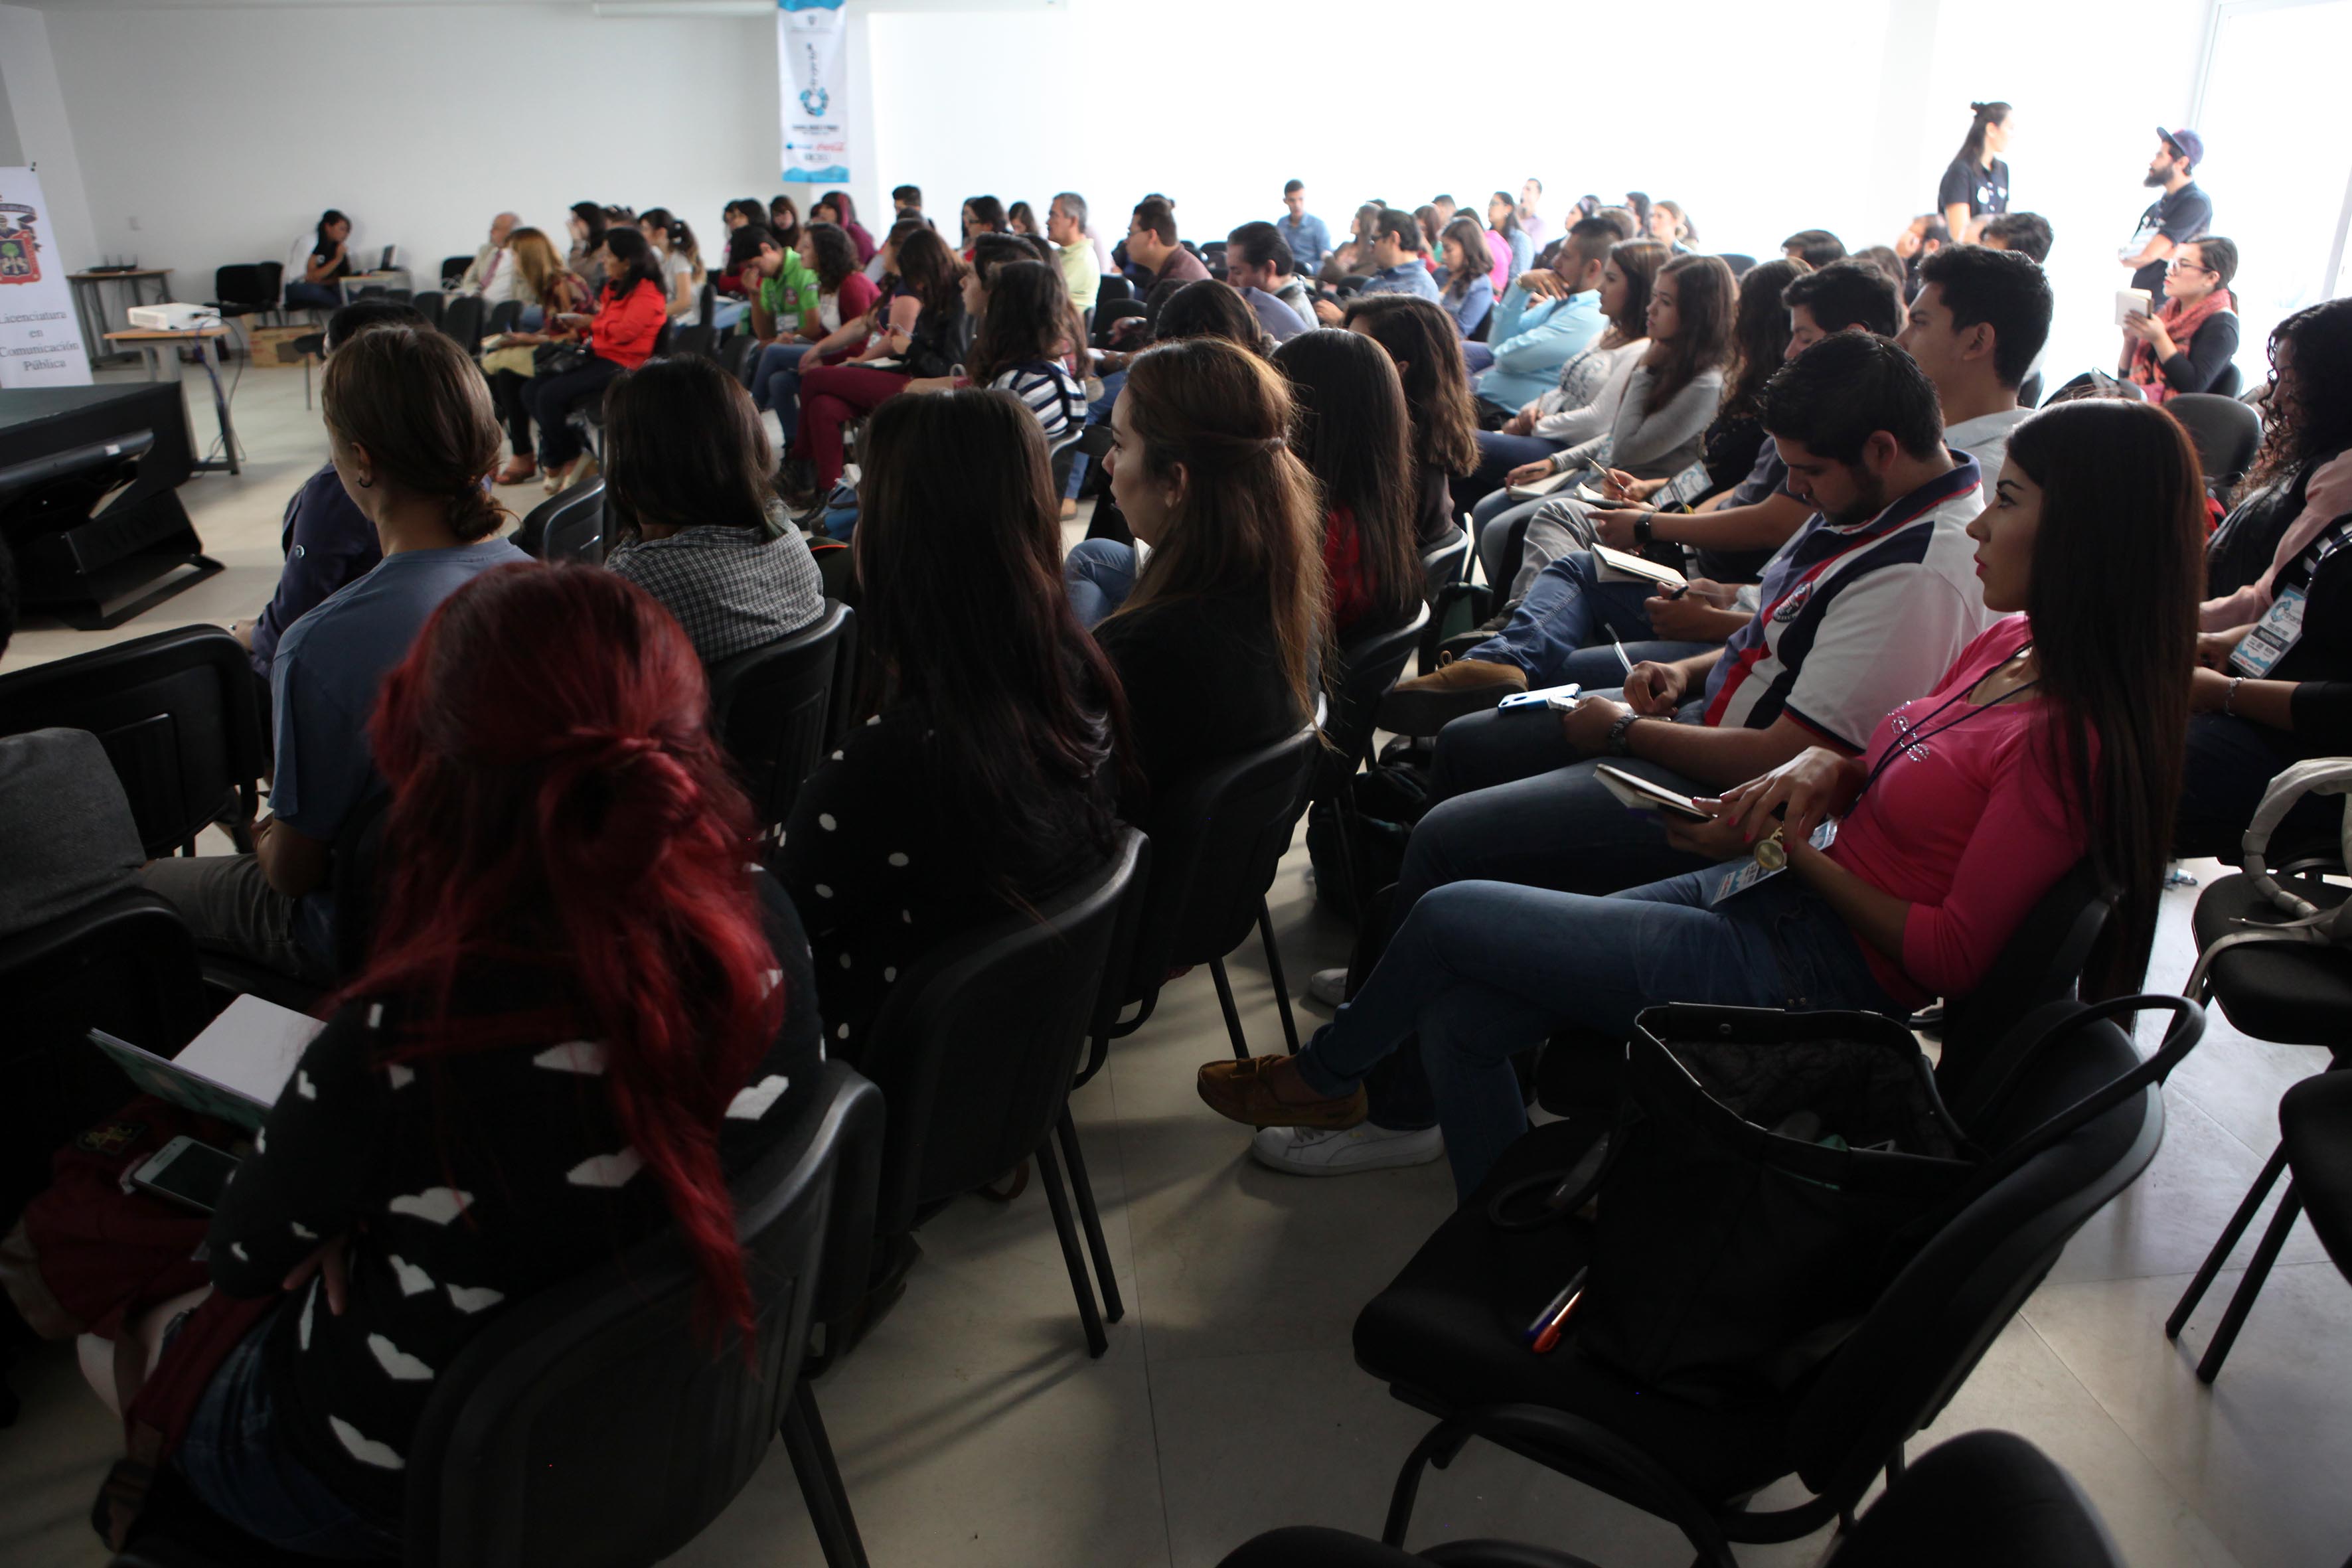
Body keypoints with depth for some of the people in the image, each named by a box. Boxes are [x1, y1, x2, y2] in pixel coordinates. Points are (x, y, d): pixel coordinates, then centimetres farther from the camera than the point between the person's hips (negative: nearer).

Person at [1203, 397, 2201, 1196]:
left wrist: (1796, 850, -13)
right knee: (1457, 1018, 0)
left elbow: (1950, 953, -20)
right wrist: (1821, 770, -3)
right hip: (1760, 898, 9)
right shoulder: (2010, 646, 6)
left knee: (1446, 919, -5)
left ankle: (1324, 1077, 24)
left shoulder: (2072, 736, -21)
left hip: (1806, 970, -9)